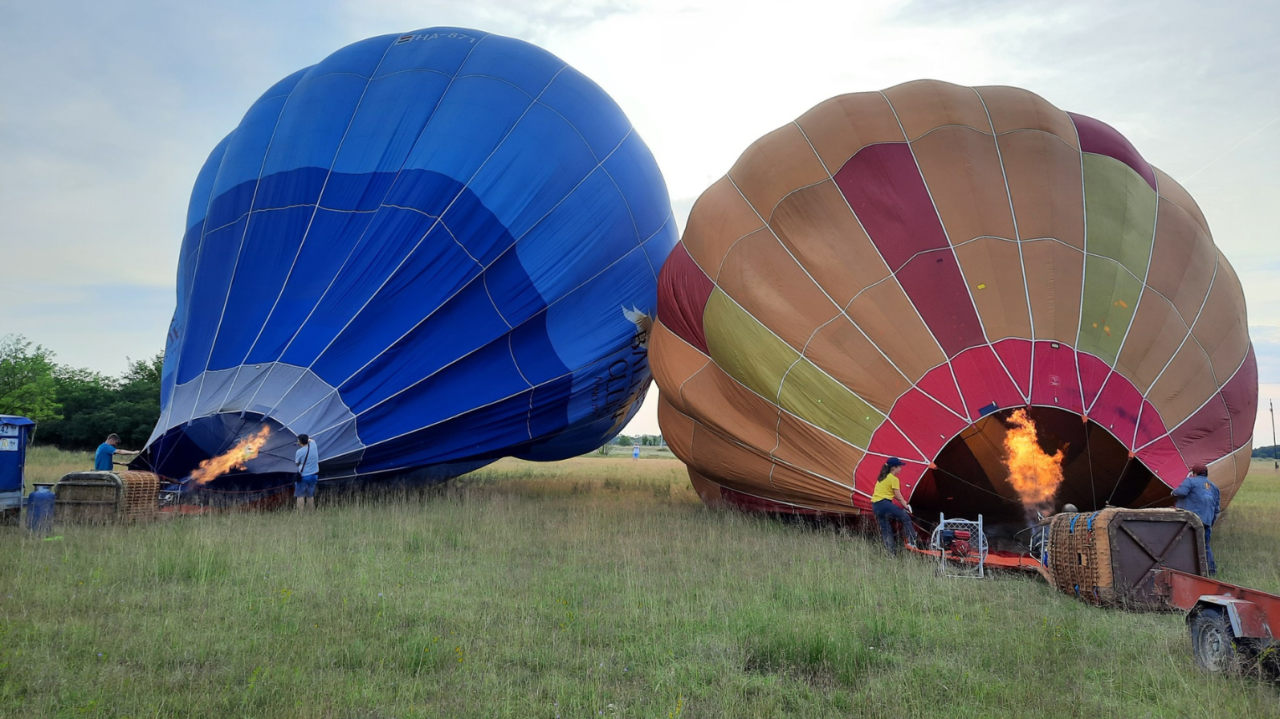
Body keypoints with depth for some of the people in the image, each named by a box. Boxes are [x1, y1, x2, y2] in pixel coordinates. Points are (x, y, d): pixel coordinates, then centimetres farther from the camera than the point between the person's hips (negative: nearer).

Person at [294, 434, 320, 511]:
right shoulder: (313, 445, -4)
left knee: (300, 495, 4)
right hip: (314, 475, 5)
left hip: (303, 476, -5)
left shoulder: (299, 452, -17)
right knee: (310, 495, 14)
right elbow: (311, 440, 22)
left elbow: (297, 463, 1)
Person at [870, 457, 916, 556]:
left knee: (885, 530, 10)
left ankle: (891, 552, 11)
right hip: (885, 503, -9)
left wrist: (903, 501, 21)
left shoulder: (881, 477, 20)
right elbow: (898, 496, -6)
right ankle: (913, 541, 4)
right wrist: (906, 506, 7)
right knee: (906, 517, 3)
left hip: (875, 505, 9)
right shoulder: (894, 479, -6)